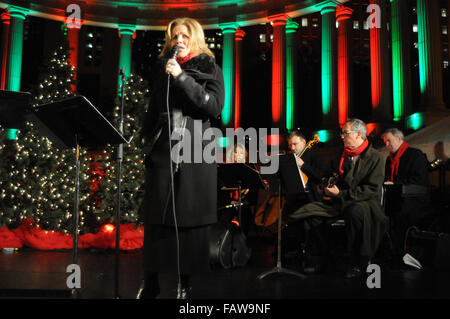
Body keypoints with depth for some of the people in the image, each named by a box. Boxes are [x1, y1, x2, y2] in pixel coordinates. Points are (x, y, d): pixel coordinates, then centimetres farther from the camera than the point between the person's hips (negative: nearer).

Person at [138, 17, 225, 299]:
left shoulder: (209, 69, 5)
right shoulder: (162, 68, 16)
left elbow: (215, 107, -10)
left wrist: (182, 77, -13)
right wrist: (148, 143, 12)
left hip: (195, 152, -3)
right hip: (162, 150, 3)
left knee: (190, 218, 0)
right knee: (156, 218, 3)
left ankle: (186, 283, 11)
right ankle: (151, 282, 13)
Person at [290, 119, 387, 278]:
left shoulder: (375, 157, -4)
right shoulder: (343, 156, 17)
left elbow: (372, 190, -13)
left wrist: (341, 193, -17)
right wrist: (327, 187, 6)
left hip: (365, 202, -6)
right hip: (341, 201, 6)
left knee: (355, 211, -42)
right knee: (304, 212, -15)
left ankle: (355, 263, -23)